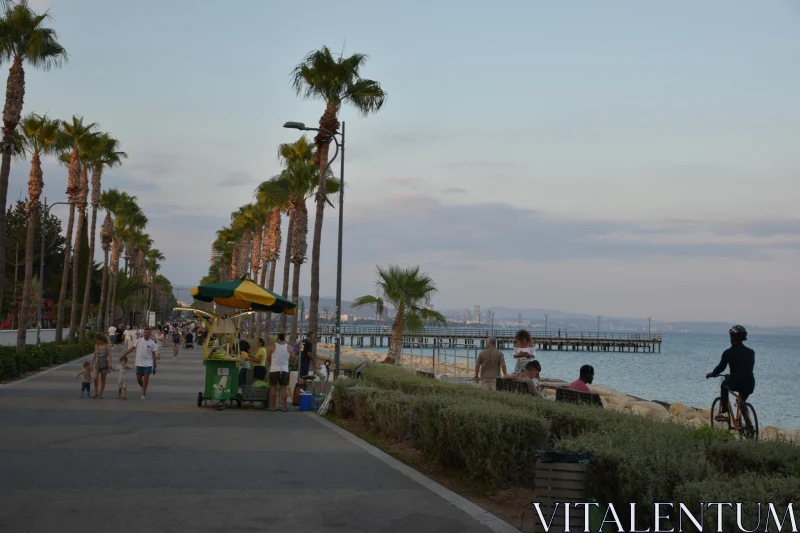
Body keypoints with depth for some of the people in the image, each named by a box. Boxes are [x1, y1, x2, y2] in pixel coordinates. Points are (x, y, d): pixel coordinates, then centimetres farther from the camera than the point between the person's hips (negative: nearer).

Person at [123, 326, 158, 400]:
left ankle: (143, 394, 3)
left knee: (145, 379, -8)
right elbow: (132, 348, 9)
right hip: (139, 364, 2)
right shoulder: (138, 340, 1)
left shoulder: (152, 343, -3)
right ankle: (144, 389, 33)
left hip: (148, 364, -2)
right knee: (138, 379, 6)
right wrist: (124, 355, 4)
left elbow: (154, 355, -1)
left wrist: (154, 366, -2)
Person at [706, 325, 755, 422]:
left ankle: (724, 413, 19)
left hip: (735, 384, -4)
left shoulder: (728, 352, -2)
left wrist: (712, 374, 25)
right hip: (750, 385, 4)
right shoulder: (751, 352, 11)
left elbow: (721, 367, 5)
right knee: (741, 402, 32)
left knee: (724, 385, 30)